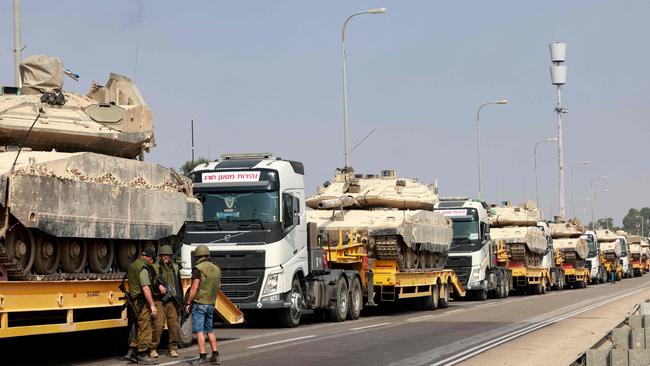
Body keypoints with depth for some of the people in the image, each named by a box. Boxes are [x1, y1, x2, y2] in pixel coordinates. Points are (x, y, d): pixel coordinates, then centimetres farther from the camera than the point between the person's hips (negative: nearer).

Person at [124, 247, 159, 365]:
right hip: (142, 302, -10)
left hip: (134, 301, 10)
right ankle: (142, 355, 0)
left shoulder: (132, 266, 15)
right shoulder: (143, 268, -16)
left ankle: (132, 351, 14)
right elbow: (145, 288, -23)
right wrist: (152, 305, -24)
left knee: (139, 328, 16)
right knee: (145, 329, -3)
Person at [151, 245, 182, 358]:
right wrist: (159, 286, -23)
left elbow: (179, 284, 21)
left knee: (174, 325, 1)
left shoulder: (175, 268, 17)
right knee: (158, 325, -11)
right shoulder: (154, 267, 4)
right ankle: (153, 348, 0)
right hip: (159, 301, -4)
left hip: (173, 301, 4)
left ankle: (172, 349, 12)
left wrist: (181, 300, 18)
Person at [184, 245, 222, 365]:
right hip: (211, 304, 7)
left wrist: (188, 303, -12)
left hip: (199, 303, -7)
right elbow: (218, 285, 21)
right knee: (209, 330, 15)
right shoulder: (216, 268, 9)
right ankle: (215, 354, 10)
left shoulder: (198, 269, -13)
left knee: (199, 330, -4)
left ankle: (203, 356, -9)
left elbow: (194, 288, -17)